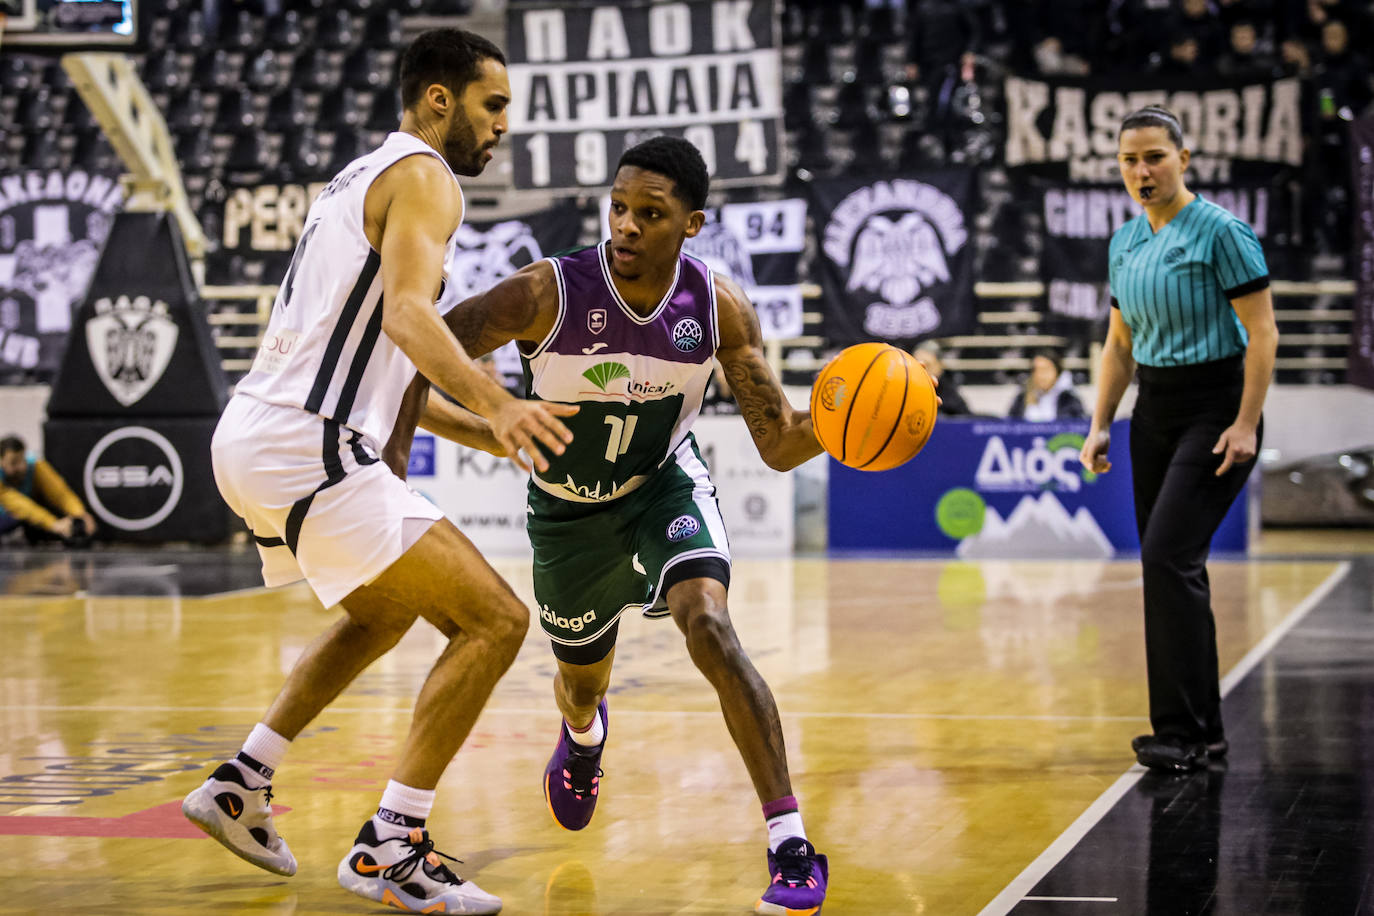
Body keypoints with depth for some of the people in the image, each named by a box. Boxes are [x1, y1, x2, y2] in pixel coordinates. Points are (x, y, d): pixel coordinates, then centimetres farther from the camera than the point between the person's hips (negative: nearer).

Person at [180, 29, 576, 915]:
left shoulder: (359, 177, 23)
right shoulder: (424, 176, -7)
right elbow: (407, 313, -26)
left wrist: (477, 423, 31)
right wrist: (496, 404, -41)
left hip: (253, 438, 10)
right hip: (310, 449, -10)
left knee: (384, 614, 32)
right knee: (495, 619, -10)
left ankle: (242, 784, 32)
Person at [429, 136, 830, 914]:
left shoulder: (719, 308, -22)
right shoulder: (546, 295, -30)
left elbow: (780, 446, -17)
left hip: (665, 485, -1)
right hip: (571, 509, 1)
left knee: (709, 626, -29)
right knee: (583, 682, 20)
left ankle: (791, 845, -26)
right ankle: (584, 733, 63)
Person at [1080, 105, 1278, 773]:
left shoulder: (1220, 232, -11)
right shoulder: (1125, 242, 11)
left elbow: (1262, 333, -13)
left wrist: (1246, 425, -18)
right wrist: (1100, 425, 12)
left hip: (1214, 408, -8)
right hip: (1154, 411, 8)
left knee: (1169, 555, -16)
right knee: (1168, 566, 7)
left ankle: (1181, 732, -12)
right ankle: (1203, 729, 16)